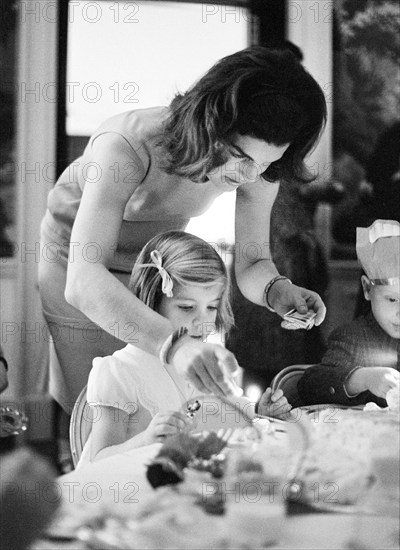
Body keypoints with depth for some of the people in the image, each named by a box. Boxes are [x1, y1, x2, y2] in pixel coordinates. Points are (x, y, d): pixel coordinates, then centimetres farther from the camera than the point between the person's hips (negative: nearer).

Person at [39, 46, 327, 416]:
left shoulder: (258, 164, -25)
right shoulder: (126, 146, -42)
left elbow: (251, 264, -15)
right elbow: (82, 281, -52)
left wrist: (276, 289, -40)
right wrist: (173, 342, -67)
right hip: (80, 260, -4)